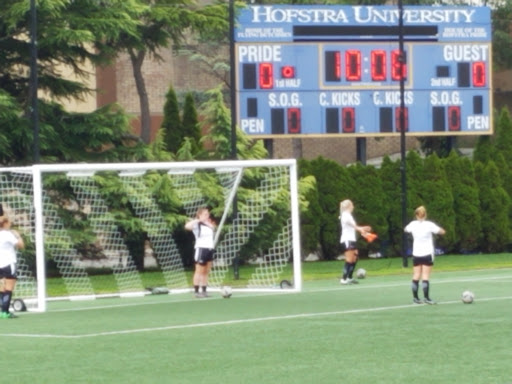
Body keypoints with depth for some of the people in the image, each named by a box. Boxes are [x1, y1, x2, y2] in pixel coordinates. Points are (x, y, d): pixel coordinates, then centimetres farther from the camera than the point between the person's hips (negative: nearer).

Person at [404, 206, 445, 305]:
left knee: (416, 276, 7)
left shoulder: (413, 224, -2)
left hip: (416, 254, 3)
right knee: (426, 276, -6)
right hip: (427, 253, -3)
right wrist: (435, 229, 16)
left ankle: (415, 297, 9)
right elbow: (442, 232, -2)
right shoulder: (429, 225, -11)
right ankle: (426, 297, -10)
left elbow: (406, 230, 21)